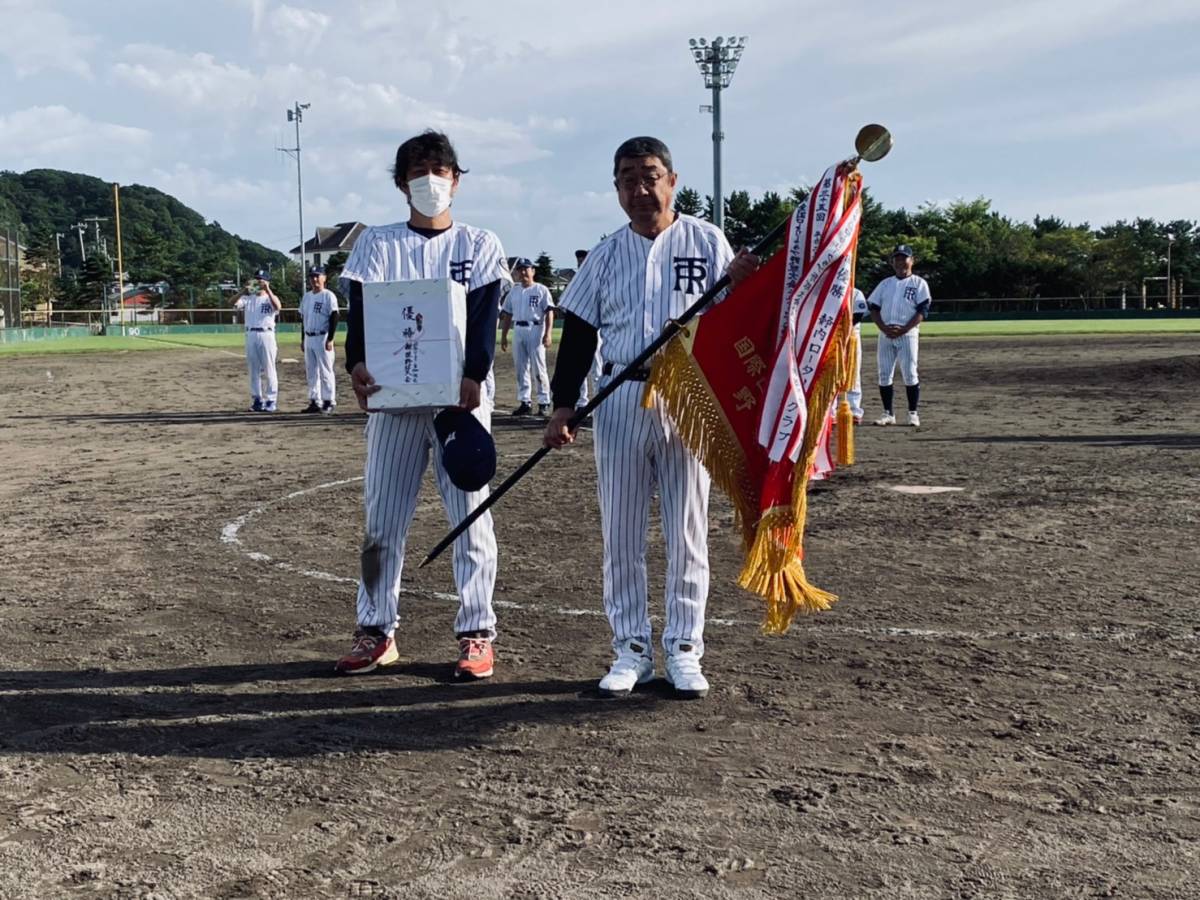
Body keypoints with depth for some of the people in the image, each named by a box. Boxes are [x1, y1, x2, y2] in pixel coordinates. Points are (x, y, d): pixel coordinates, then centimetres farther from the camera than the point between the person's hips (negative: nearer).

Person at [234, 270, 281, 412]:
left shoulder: (271, 298, 3)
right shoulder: (248, 298, 13)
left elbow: (278, 307, -20)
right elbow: (234, 304, -5)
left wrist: (267, 290, -21)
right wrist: (245, 290, -13)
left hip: (266, 335, -4)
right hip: (250, 335, 4)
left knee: (268, 369, -2)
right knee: (253, 369, 7)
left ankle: (271, 400, 2)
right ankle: (257, 399, 14)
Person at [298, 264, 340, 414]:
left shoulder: (328, 296, -7)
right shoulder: (306, 296, 14)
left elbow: (334, 319, -11)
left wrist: (330, 339, -17)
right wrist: (302, 339, 17)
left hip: (322, 338, -7)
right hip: (308, 338, 7)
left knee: (325, 371, -6)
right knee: (311, 372, 9)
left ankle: (329, 401, -1)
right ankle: (315, 401, 14)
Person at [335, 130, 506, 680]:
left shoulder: (479, 245, 8)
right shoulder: (377, 244, 10)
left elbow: (485, 318, -4)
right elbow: (360, 310, -2)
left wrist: (474, 376, -21)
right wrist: (357, 364, -22)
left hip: (461, 395, -1)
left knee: (471, 514, 0)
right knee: (382, 516, 4)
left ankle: (476, 634, 6)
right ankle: (376, 631, 14)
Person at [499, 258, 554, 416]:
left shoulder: (541, 290, 1)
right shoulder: (514, 291, 16)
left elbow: (549, 313, -6)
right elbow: (507, 314, 19)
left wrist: (547, 334, -16)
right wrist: (503, 336, 13)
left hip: (536, 330, -5)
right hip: (518, 331, 5)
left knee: (539, 368, -6)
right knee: (521, 369, 6)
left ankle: (544, 403, -1)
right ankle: (524, 402, 11)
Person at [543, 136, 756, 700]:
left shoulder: (707, 242, 3)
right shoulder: (607, 255, 8)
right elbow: (579, 333, 7)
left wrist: (737, 285, -23)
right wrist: (563, 406, -1)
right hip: (620, 400, 2)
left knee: (687, 532, 4)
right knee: (620, 533, 5)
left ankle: (683, 651, 14)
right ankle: (631, 650, 16)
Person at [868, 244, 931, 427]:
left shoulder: (919, 283, 4)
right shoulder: (885, 283, 16)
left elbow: (922, 311, -4)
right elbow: (873, 307, 10)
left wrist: (903, 329, -15)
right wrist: (884, 328, -7)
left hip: (907, 334, -4)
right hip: (885, 335, 4)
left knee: (910, 374, -7)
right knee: (884, 375, 2)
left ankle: (913, 413, 0)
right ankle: (888, 413, 10)